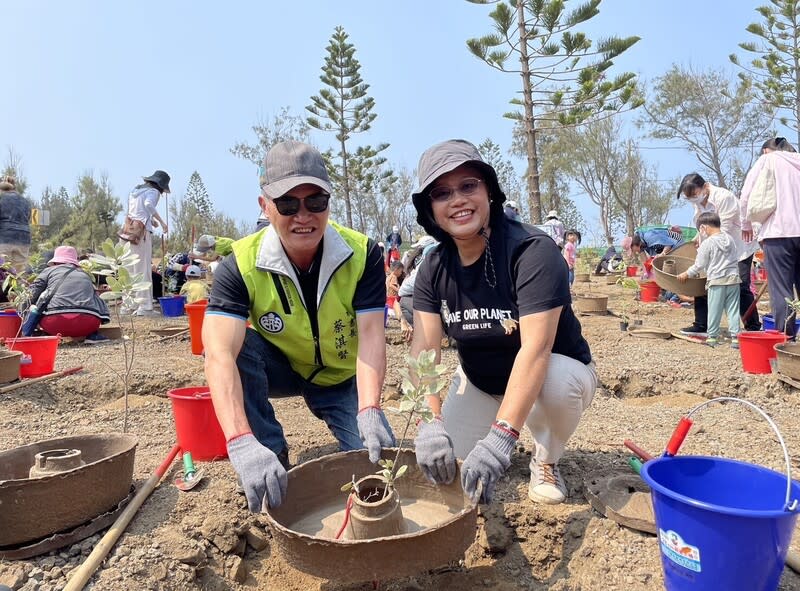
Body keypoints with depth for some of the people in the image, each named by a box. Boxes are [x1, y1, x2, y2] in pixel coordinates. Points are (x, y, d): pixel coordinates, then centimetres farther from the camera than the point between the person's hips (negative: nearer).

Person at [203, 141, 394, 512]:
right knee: (236, 346, -31)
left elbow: (371, 335, -28)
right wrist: (242, 444, -53)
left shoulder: (363, 254, -22)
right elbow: (220, 354, -38)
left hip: (343, 378, 0)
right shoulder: (241, 265, -26)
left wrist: (369, 410, -45)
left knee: (380, 457, -20)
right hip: (280, 370, 0)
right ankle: (272, 459, -12)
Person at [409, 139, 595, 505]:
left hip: (556, 370, -4)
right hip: (478, 383, 4)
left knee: (558, 380, -37)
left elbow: (535, 348, -37)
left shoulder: (533, 250, -27)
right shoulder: (434, 267, -11)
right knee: (445, 461, -11)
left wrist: (500, 437, -46)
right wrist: (431, 421, -37)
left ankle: (545, 463, -4)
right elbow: (424, 349, -20)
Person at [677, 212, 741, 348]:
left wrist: (686, 274, 7)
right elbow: (736, 257, 16)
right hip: (733, 278, 5)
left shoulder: (707, 243, -11)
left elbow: (699, 265, -7)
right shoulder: (730, 239, 7)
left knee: (714, 309, 5)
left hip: (716, 281, -5)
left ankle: (712, 337, 13)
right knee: (733, 309, 7)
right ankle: (735, 336, 5)